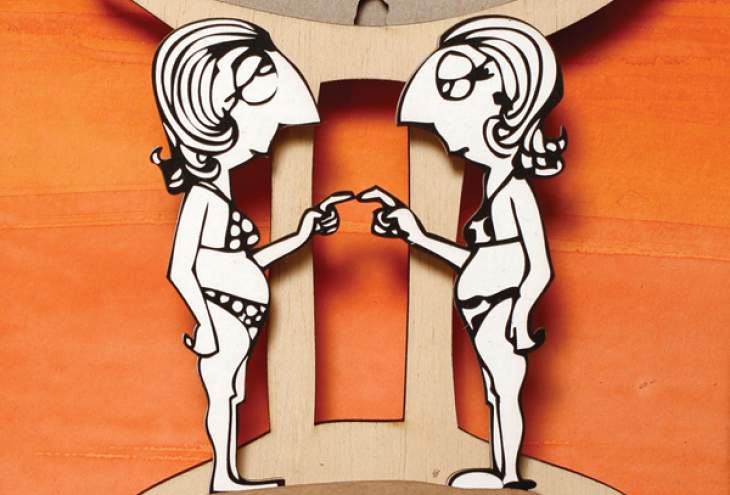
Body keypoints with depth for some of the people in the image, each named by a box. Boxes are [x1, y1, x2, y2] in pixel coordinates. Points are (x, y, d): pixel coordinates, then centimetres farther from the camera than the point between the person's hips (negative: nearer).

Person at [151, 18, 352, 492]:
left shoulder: (218, 191, 10)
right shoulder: (201, 194, -18)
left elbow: (247, 262, 14)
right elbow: (180, 269, -20)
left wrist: (302, 234, 14)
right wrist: (205, 324, -21)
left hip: (236, 319, 9)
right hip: (223, 318, -9)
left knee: (229, 395, 14)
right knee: (221, 395, 0)